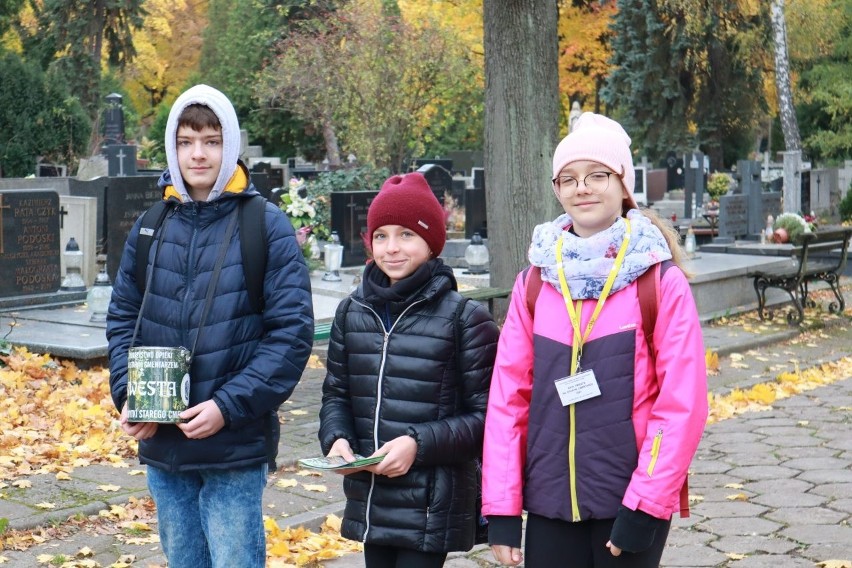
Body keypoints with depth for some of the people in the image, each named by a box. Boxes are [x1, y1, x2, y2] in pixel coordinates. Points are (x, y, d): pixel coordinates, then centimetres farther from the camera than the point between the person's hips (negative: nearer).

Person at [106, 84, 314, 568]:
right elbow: (122, 319, 12)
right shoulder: (151, 228, 7)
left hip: (235, 450, -4)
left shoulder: (267, 226, -7)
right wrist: (127, 395, -4)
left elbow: (292, 332, -10)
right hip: (161, 446, 5)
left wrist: (228, 407, -18)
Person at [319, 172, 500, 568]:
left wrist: (420, 443, -18)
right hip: (369, 502, 5)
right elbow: (336, 394, 15)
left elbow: (484, 415, -7)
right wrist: (336, 438, -5)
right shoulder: (352, 312, 7)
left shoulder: (464, 318, -6)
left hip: (433, 508, -5)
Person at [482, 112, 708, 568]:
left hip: (629, 505, -3)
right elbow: (507, 398, 2)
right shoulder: (534, 282, 4)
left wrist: (645, 505, -13)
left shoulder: (661, 281, -5)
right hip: (548, 504, 3)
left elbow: (682, 405, -9)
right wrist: (500, 510, -2)